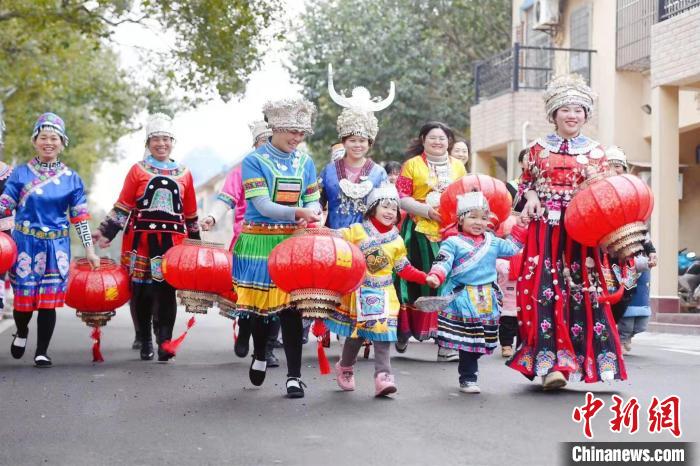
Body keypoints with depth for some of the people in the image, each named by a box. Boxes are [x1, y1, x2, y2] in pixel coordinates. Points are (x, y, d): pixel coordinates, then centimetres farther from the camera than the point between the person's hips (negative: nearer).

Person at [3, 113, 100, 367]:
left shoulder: (72, 179, 5)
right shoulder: (20, 173, 3)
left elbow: (80, 218, 6)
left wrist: (89, 250, 3)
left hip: (57, 247, 1)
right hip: (25, 244, -1)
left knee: (49, 300, -2)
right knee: (24, 297, 1)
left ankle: (42, 352, 9)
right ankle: (21, 332, 33)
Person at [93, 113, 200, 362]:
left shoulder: (184, 174, 13)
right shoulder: (138, 170, 7)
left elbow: (190, 214, 18)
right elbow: (122, 207, 5)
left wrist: (196, 242, 19)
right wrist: (105, 232, -3)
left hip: (172, 240, 1)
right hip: (141, 240, -1)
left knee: (167, 290, -8)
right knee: (142, 291, 4)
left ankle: (164, 342, -6)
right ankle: (145, 341, 17)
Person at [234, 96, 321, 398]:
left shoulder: (305, 162, 9)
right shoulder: (254, 161, -5)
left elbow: (313, 202, 9)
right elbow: (262, 205, -13)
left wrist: (313, 215, -15)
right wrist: (299, 213, -26)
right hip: (260, 241, -2)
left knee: (291, 306, -4)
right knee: (260, 303, 7)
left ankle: (294, 375, 0)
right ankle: (259, 355, 35)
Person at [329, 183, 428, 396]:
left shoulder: (396, 241, 7)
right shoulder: (356, 231, -2)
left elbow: (404, 269, 10)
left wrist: (425, 278, -1)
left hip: (383, 295, 2)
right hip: (357, 292, -2)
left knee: (382, 335, -7)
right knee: (355, 333, 9)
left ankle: (383, 375, -9)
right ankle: (345, 368, 32)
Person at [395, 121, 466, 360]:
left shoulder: (458, 166, 16)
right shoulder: (412, 164, 6)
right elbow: (401, 197, -1)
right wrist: (427, 210, -13)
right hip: (420, 231, -2)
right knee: (419, 283, -2)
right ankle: (405, 331, 14)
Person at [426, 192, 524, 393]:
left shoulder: (492, 241, 15)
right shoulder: (453, 243, -3)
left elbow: (512, 248, 24)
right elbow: (443, 262, -15)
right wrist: (435, 276, -33)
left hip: (486, 301, 5)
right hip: (462, 299, -5)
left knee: (479, 342, 7)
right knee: (467, 342, -5)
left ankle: (467, 378, 18)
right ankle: (468, 378, 6)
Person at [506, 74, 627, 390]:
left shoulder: (595, 151, 10)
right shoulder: (538, 148, 11)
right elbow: (527, 183, 16)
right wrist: (531, 197, -4)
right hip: (545, 229, 0)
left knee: (581, 291, -4)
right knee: (546, 290, -8)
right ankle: (552, 361, -8)